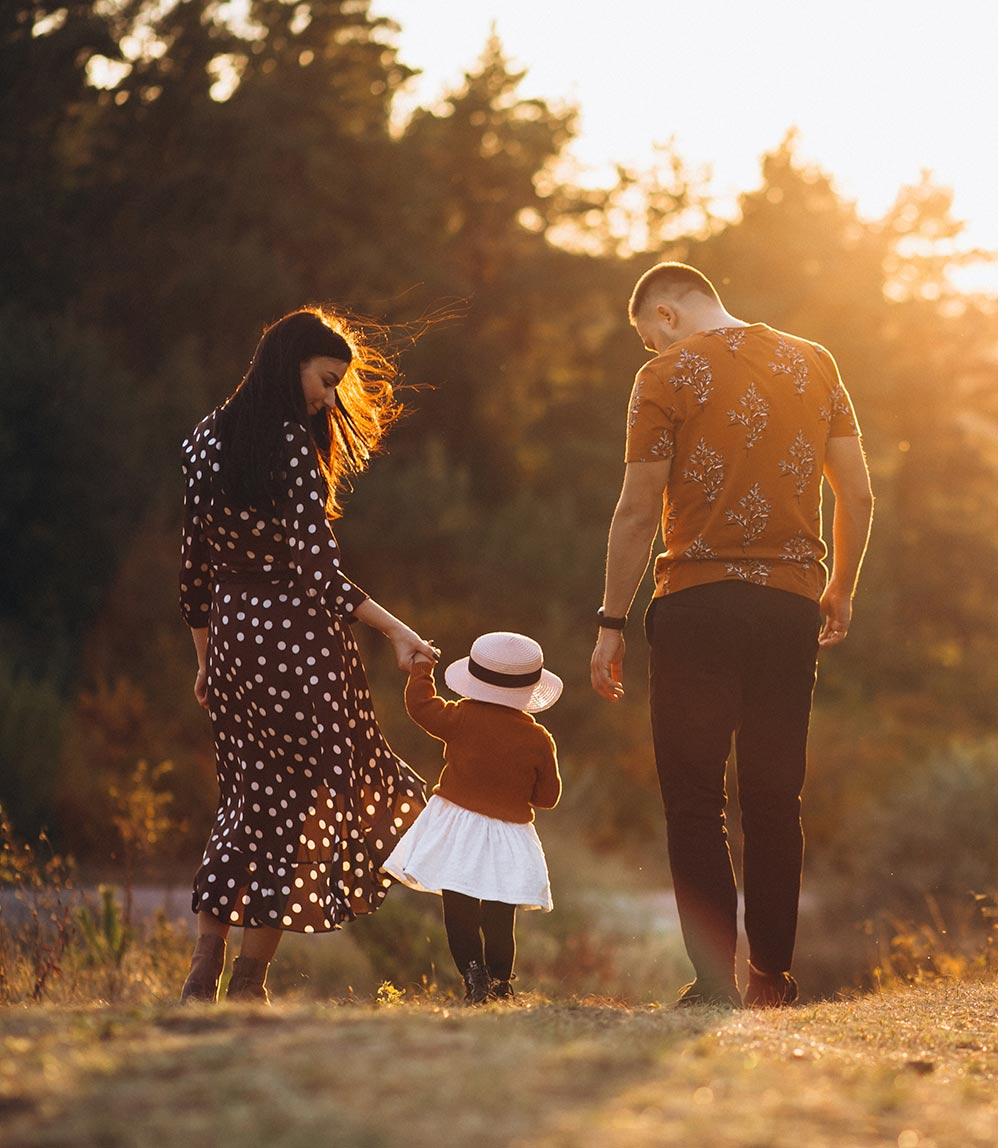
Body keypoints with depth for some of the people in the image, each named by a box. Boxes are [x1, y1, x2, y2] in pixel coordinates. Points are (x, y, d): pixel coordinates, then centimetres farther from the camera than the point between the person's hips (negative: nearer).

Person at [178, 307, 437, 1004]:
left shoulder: (207, 440, 8)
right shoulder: (293, 447, -14)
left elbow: (195, 563, 12)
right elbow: (320, 569, -20)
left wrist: (207, 659, 19)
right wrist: (396, 632, -18)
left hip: (231, 634, 7)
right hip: (296, 635, -7)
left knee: (251, 797, 16)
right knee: (305, 797, 4)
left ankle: (204, 972, 11)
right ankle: (251, 976, 4)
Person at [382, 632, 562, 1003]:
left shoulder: (461, 718, -7)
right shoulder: (538, 740, -3)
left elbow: (420, 704, 5)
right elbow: (547, 796, 5)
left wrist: (421, 667, 20)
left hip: (457, 832, -1)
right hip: (509, 837, 1)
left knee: (459, 914, 1)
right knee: (498, 920, 5)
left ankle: (473, 976, -12)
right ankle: (499, 986, 4)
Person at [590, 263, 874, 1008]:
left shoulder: (668, 377, -2)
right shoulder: (814, 365, 11)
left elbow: (638, 512, -6)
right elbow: (858, 496, 10)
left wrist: (613, 623, -2)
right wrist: (841, 591, 21)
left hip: (698, 602, -4)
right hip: (792, 603, 4)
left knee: (695, 799, 0)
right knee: (776, 798, 11)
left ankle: (717, 979, -7)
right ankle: (773, 975, 10)